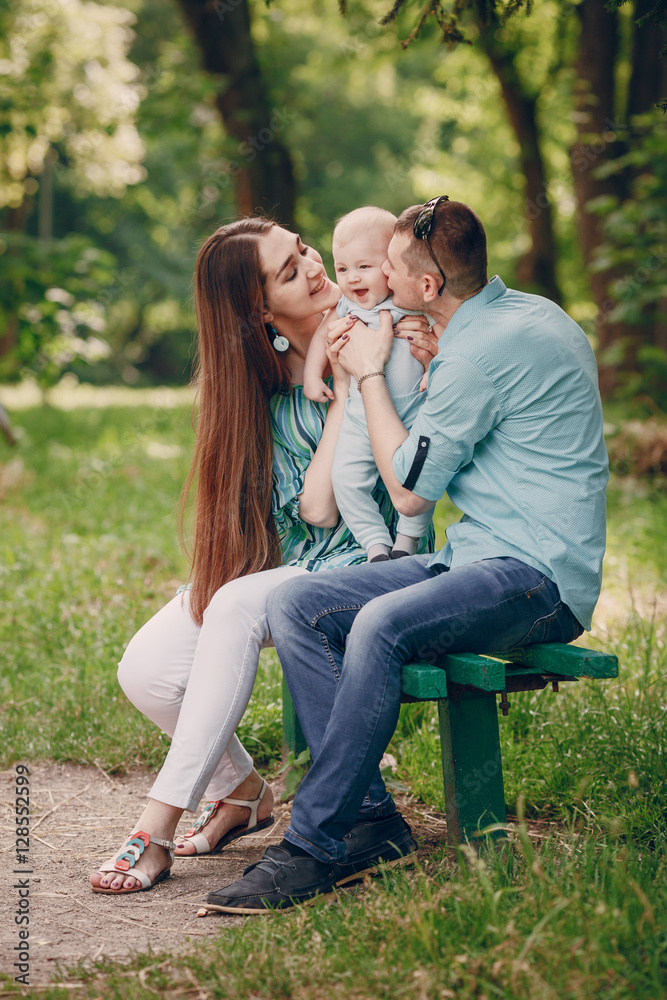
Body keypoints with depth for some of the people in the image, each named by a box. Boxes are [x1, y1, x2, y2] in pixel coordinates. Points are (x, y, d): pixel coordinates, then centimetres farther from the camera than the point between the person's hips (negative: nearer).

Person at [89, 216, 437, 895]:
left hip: (367, 565, -4)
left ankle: (158, 830, -30)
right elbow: (316, 508, -15)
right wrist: (343, 387, -19)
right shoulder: (262, 391, -1)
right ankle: (243, 791, 13)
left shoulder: (384, 338, -6)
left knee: (237, 604, -33)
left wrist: (435, 369, -21)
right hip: (281, 564, 4)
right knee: (145, 670, -16)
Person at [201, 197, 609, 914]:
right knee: (292, 605, -7)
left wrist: (371, 373, 2)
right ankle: (369, 818, -13)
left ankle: (314, 845, -26)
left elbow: (408, 491, -8)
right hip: (473, 558, 10)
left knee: (381, 626, -36)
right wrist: (405, 357, 22)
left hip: (541, 576, -10)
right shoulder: (524, 313, 15)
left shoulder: (484, 349, -16)